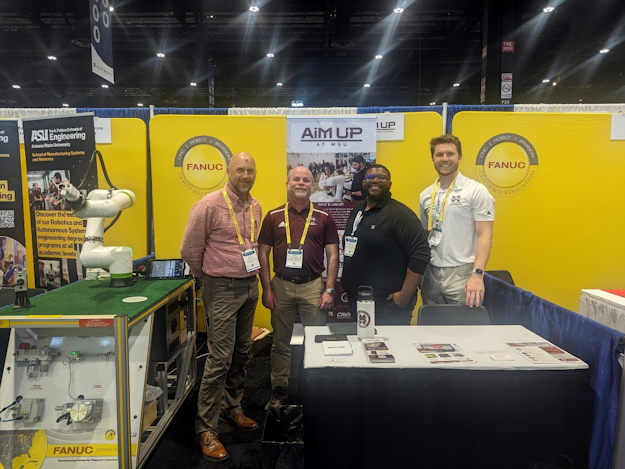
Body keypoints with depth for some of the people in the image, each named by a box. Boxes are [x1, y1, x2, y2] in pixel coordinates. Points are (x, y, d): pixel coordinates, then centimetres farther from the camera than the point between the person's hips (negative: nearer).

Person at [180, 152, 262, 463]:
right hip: (222, 290, -7)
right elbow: (189, 250, -8)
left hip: (249, 286, 7)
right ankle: (206, 429, 11)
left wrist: (250, 273, 13)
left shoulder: (255, 207, 7)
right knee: (220, 359, -4)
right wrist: (210, 277, 3)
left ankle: (231, 408, 35)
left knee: (241, 354, 16)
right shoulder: (209, 206, -14)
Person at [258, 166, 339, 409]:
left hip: (313, 286, -1)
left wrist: (329, 290, -5)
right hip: (281, 286, 1)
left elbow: (333, 255, 2)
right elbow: (263, 254, 5)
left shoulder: (323, 218, 3)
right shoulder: (273, 216, 5)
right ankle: (279, 390, 28)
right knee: (280, 342, 12)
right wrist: (267, 289, -1)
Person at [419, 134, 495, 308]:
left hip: (462, 273, -5)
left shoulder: (476, 191, -5)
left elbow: (485, 236, -10)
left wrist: (477, 274, -20)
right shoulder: (425, 195, 10)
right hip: (431, 273, 5)